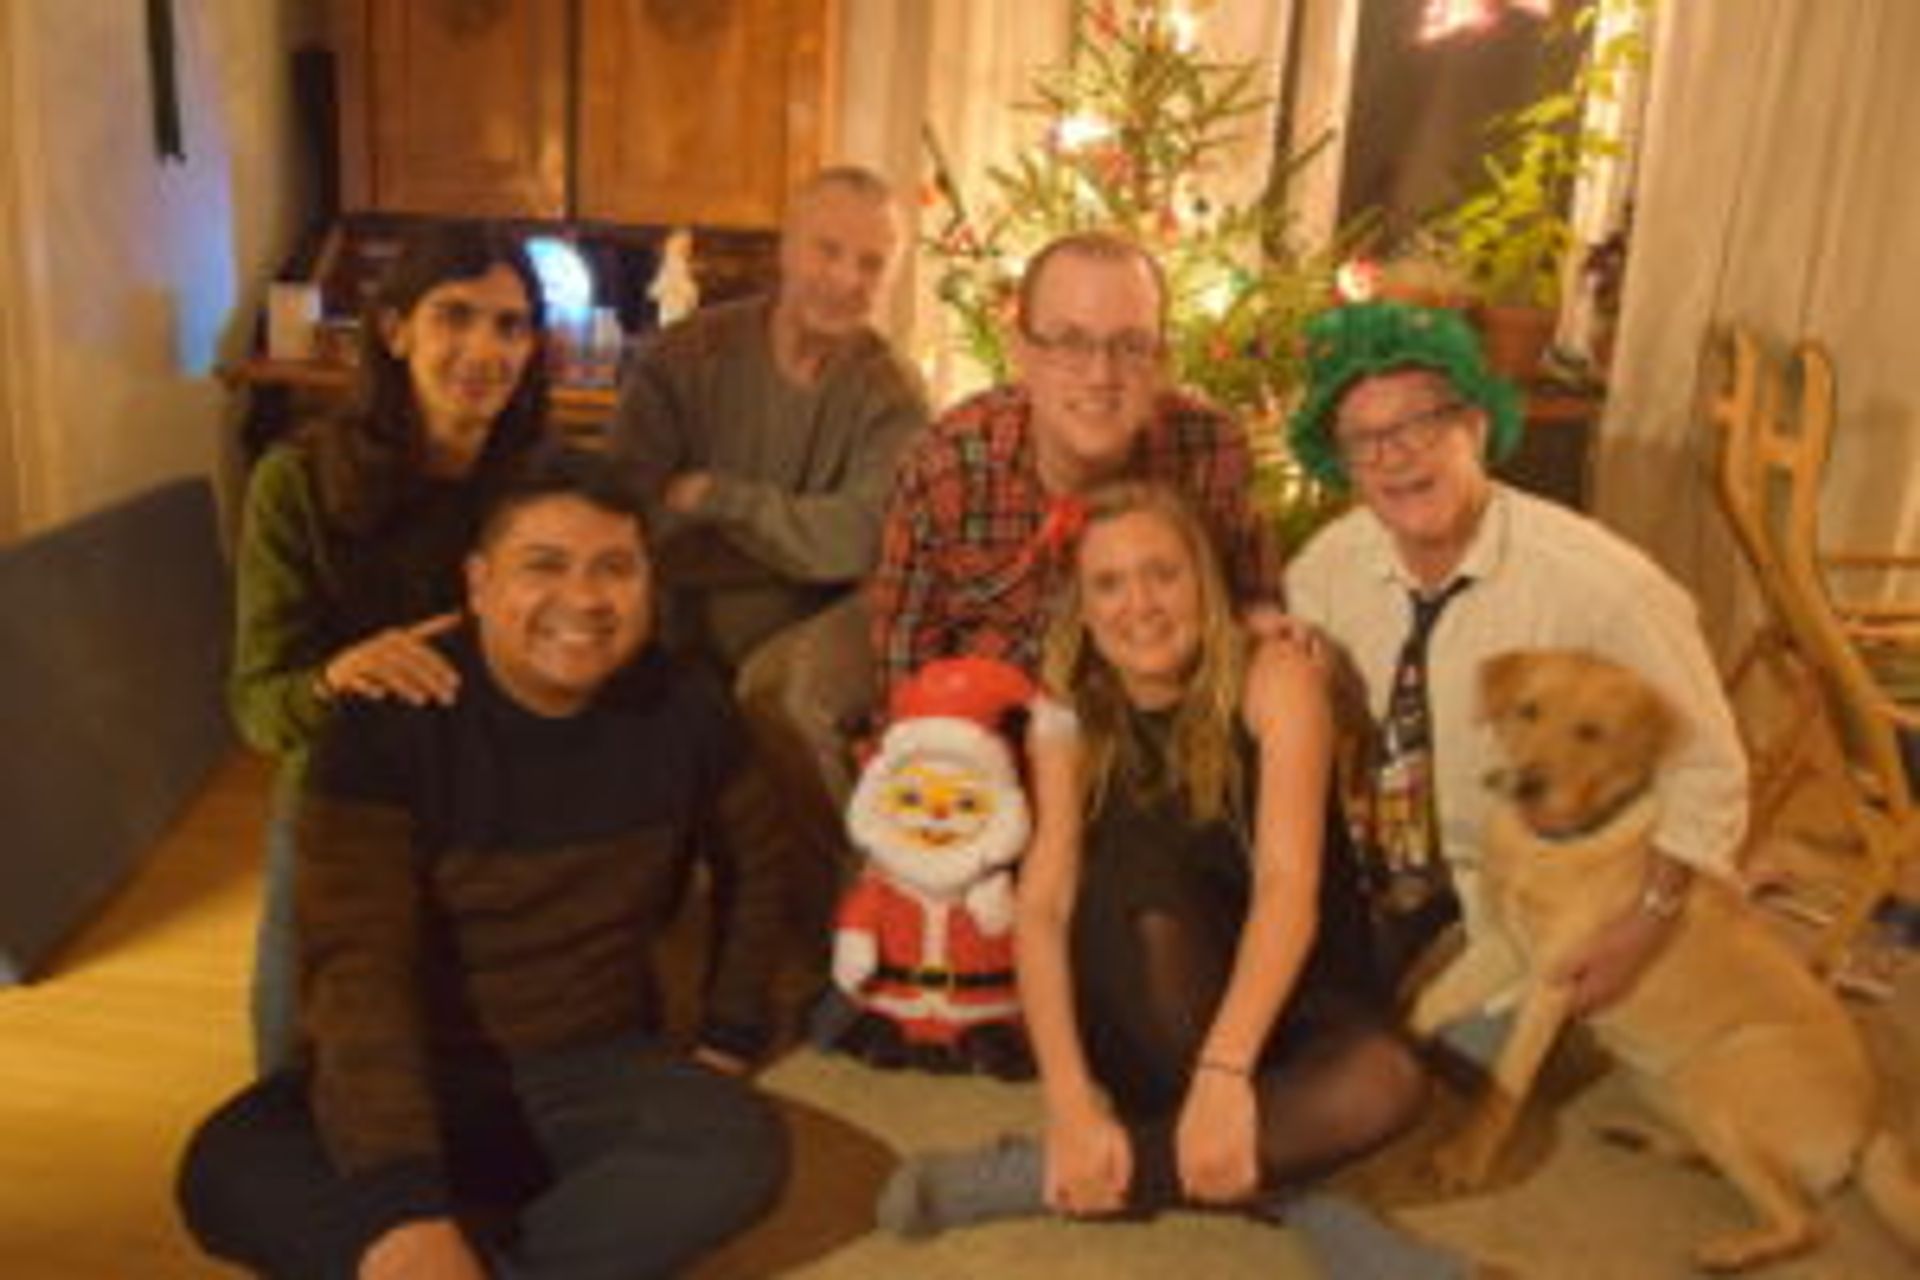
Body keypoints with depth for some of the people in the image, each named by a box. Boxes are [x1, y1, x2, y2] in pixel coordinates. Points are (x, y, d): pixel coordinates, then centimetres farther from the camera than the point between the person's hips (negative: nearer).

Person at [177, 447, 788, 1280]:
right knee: (226, 1172, -31)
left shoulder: (682, 714, -5)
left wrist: (729, 1040, 7)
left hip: (596, 1070, 2)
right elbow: (355, 963, -25)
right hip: (421, 1071, -1)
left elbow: (758, 867, 14)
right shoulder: (388, 722, -14)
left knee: (741, 1148, -29)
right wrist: (401, 1207, -36)